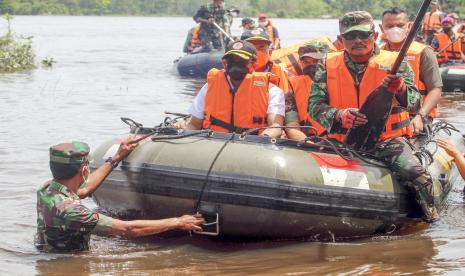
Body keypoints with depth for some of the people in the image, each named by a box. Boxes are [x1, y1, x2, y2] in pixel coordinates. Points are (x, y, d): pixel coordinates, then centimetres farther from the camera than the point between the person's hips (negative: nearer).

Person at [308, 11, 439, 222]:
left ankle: (432, 220, 0)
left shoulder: (394, 63, -1)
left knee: (415, 173, -26)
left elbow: (415, 105, -10)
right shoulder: (328, 66, 6)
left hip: (389, 140, -2)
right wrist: (339, 115, -24)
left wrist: (400, 90, -34)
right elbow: (315, 104, -2)